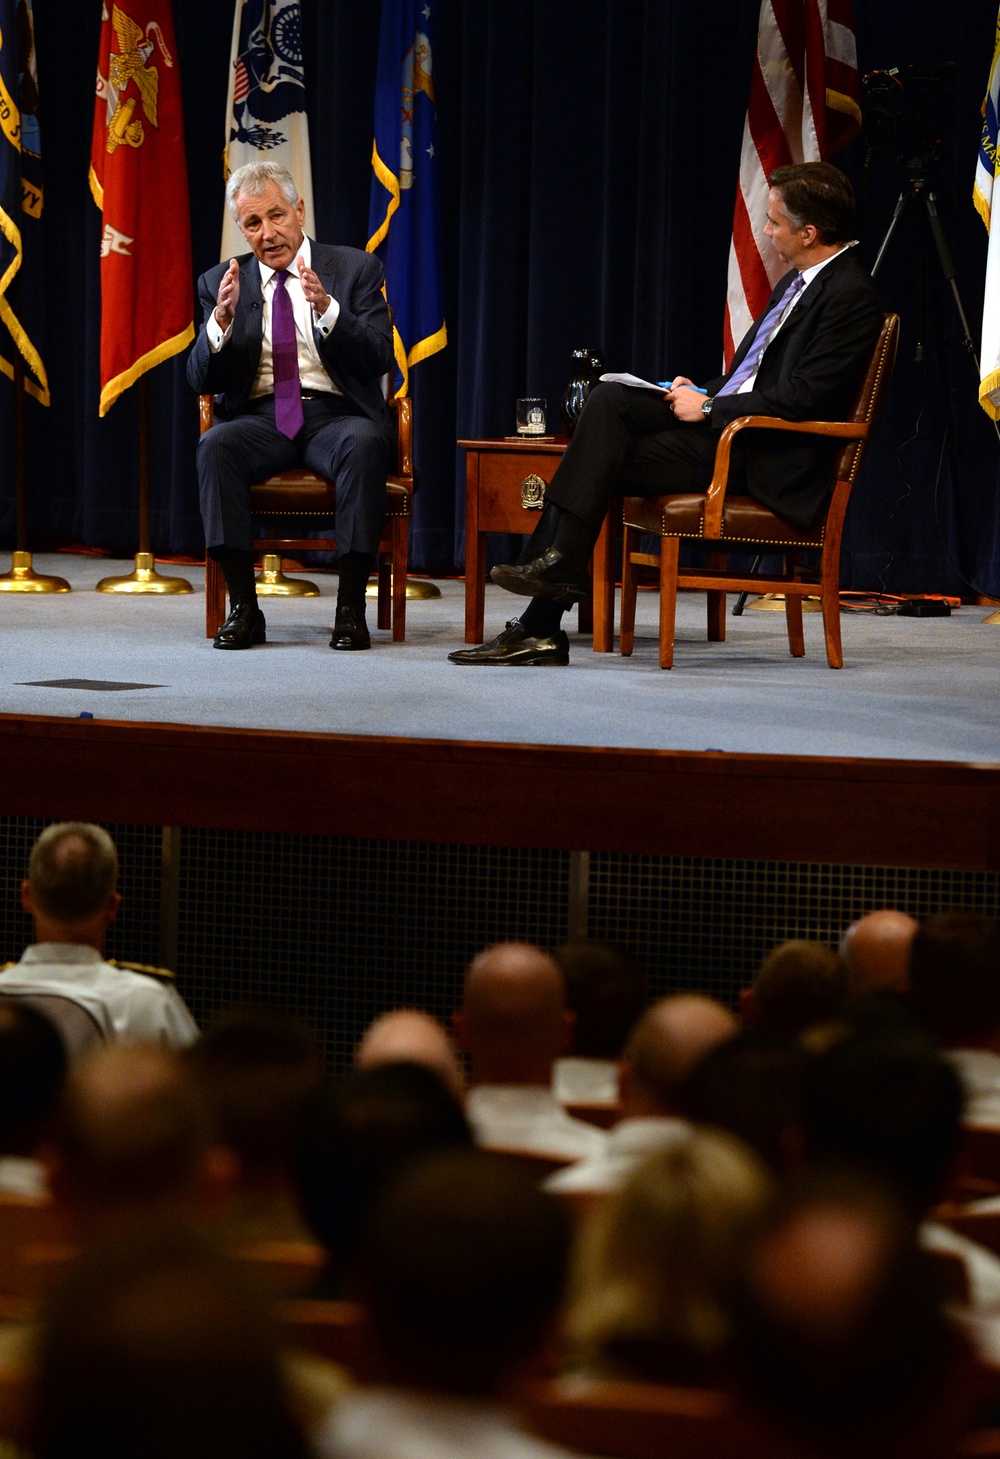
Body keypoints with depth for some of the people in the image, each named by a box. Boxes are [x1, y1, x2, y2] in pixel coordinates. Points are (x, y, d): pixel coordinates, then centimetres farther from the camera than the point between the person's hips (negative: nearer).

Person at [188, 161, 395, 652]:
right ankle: (243, 607, -27)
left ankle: (351, 607, -31)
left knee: (364, 444, -36)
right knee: (215, 446, -32)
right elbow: (201, 379, 5)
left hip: (336, 414, -1)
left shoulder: (355, 269, 8)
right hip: (260, 418, 1)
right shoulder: (221, 282, 13)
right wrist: (222, 319, -14)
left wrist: (326, 308, -20)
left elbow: (379, 358, -5)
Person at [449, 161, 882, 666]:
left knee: (601, 464, -16)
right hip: (724, 420, 9)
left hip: (764, 460, -9)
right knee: (608, 401, -9)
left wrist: (709, 407, -14)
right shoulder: (797, 282, 18)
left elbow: (801, 399, -21)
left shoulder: (852, 297, -14)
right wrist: (703, 392, 7)